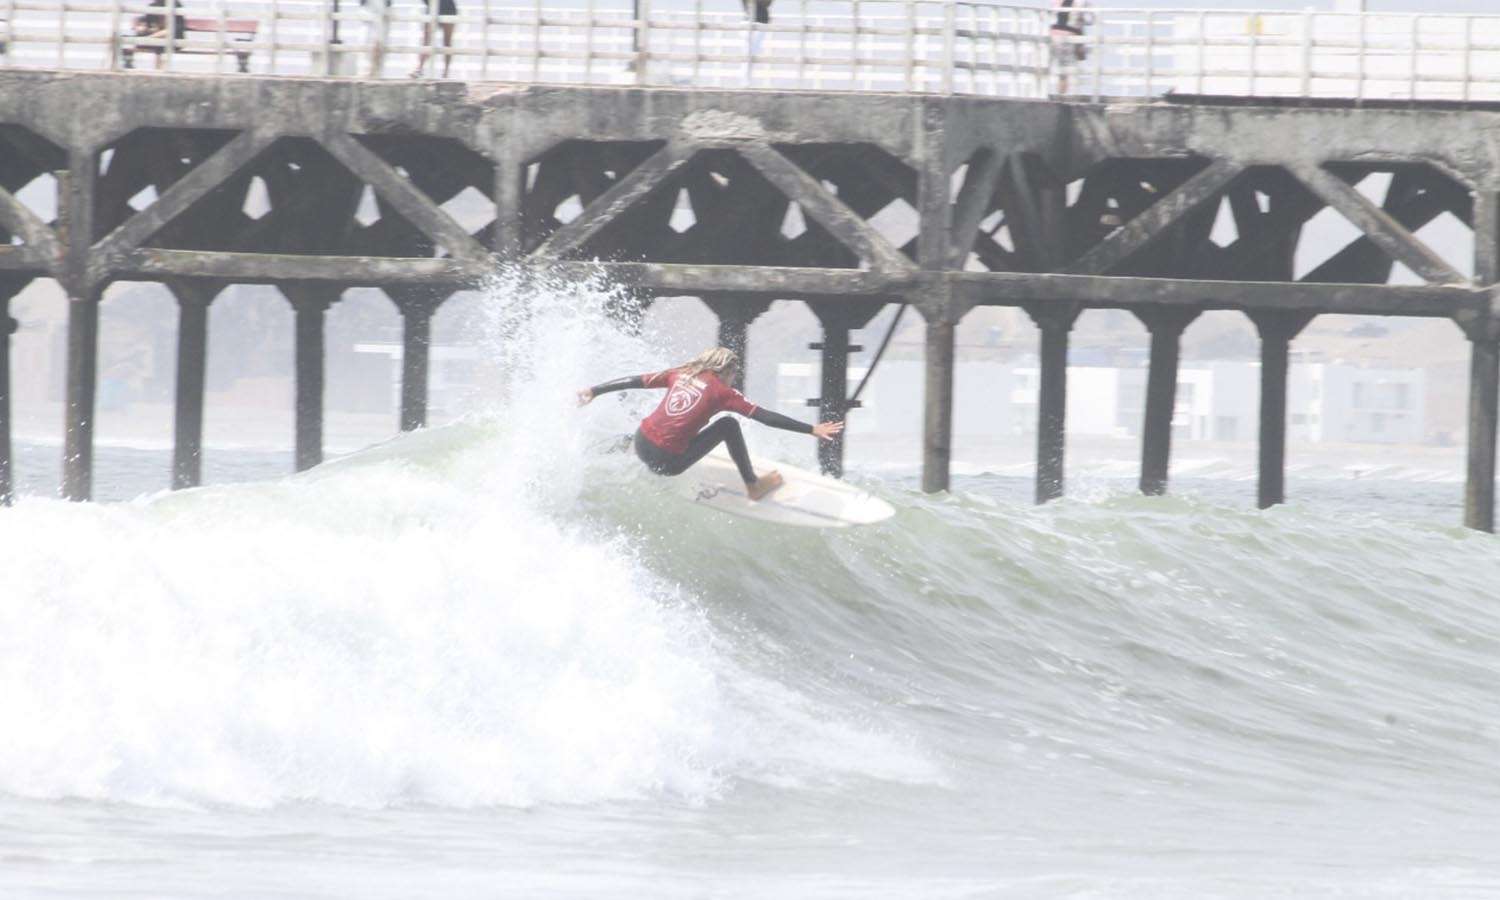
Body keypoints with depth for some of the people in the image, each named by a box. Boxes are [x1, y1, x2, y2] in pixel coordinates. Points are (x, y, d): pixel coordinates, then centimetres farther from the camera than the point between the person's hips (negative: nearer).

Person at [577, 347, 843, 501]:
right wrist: (811, 430, -4)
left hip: (641, 444, 6)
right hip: (668, 462, -6)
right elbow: (765, 417, -6)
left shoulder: (680, 375, 10)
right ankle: (753, 486, 12)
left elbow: (634, 381, 14)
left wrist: (594, 391, 25)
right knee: (729, 425, 6)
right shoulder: (721, 392, -3)